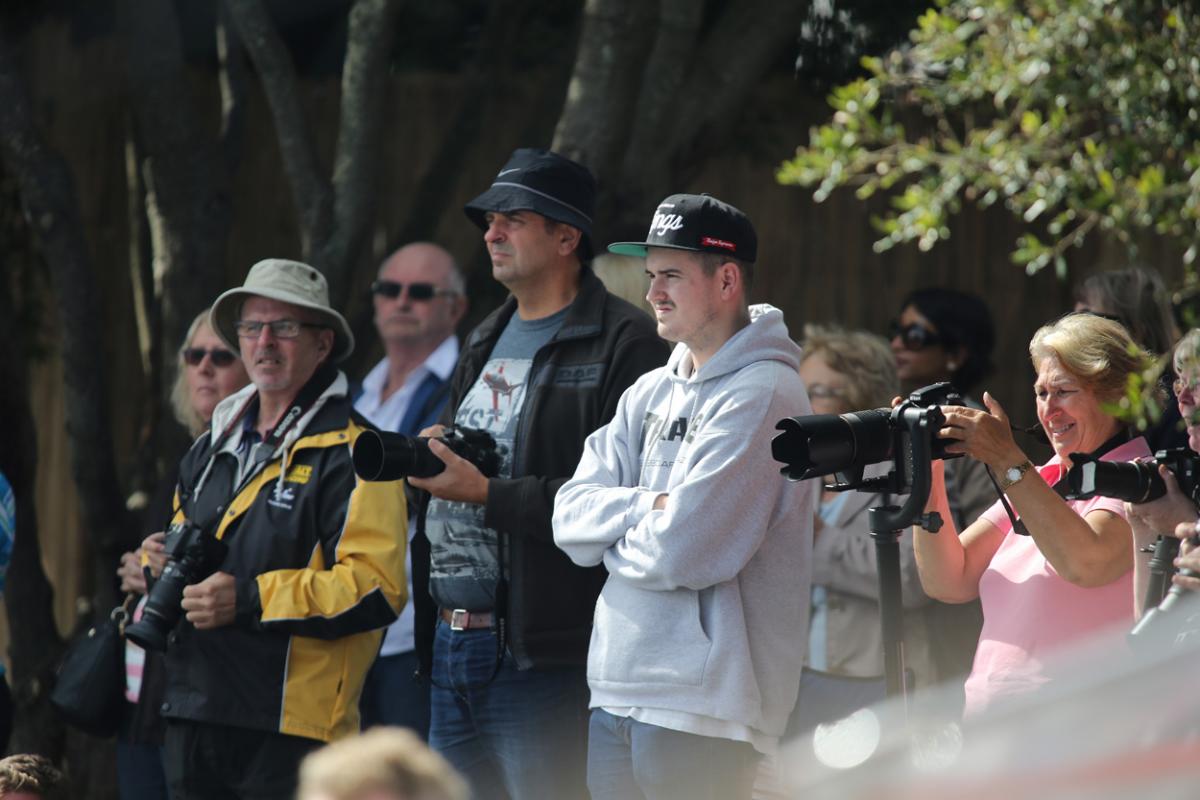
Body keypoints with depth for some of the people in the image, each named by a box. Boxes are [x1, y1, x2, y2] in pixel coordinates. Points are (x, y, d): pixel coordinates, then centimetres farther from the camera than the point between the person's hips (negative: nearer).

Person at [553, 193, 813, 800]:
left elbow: (683, 550, -18)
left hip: (702, 704, -8)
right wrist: (650, 508, -11)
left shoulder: (760, 395, -10)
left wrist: (611, 536, 0)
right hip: (616, 689, 8)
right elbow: (570, 519, 6)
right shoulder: (649, 395, 16)